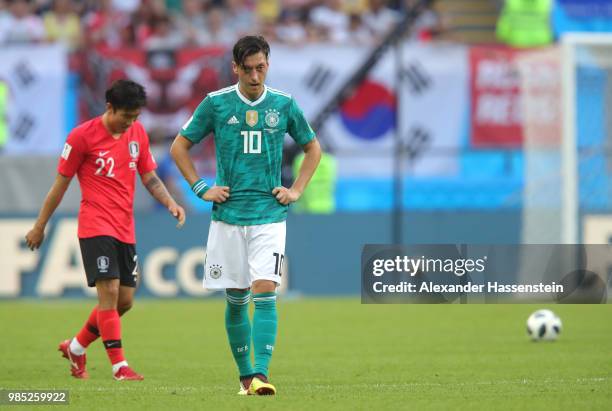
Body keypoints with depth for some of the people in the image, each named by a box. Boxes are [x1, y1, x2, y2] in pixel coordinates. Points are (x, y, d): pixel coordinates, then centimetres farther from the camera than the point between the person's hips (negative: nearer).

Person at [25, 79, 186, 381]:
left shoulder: (138, 133, 9)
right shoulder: (82, 136, -8)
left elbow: (149, 177, 17)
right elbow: (61, 183, -1)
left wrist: (170, 203, -2)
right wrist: (39, 226, 4)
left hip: (125, 229, 6)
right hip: (95, 227, -6)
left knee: (124, 300, 7)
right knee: (109, 291, -15)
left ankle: (76, 347, 26)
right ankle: (119, 366, -12)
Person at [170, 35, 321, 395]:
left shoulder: (284, 105, 4)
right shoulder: (216, 104, 1)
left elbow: (313, 148, 19)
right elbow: (180, 147, 10)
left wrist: (296, 190, 8)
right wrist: (201, 189, 2)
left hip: (270, 215, -1)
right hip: (228, 216, 1)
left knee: (265, 293, -15)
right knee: (236, 300, 5)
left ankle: (261, 375, -19)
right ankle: (245, 374, 17)